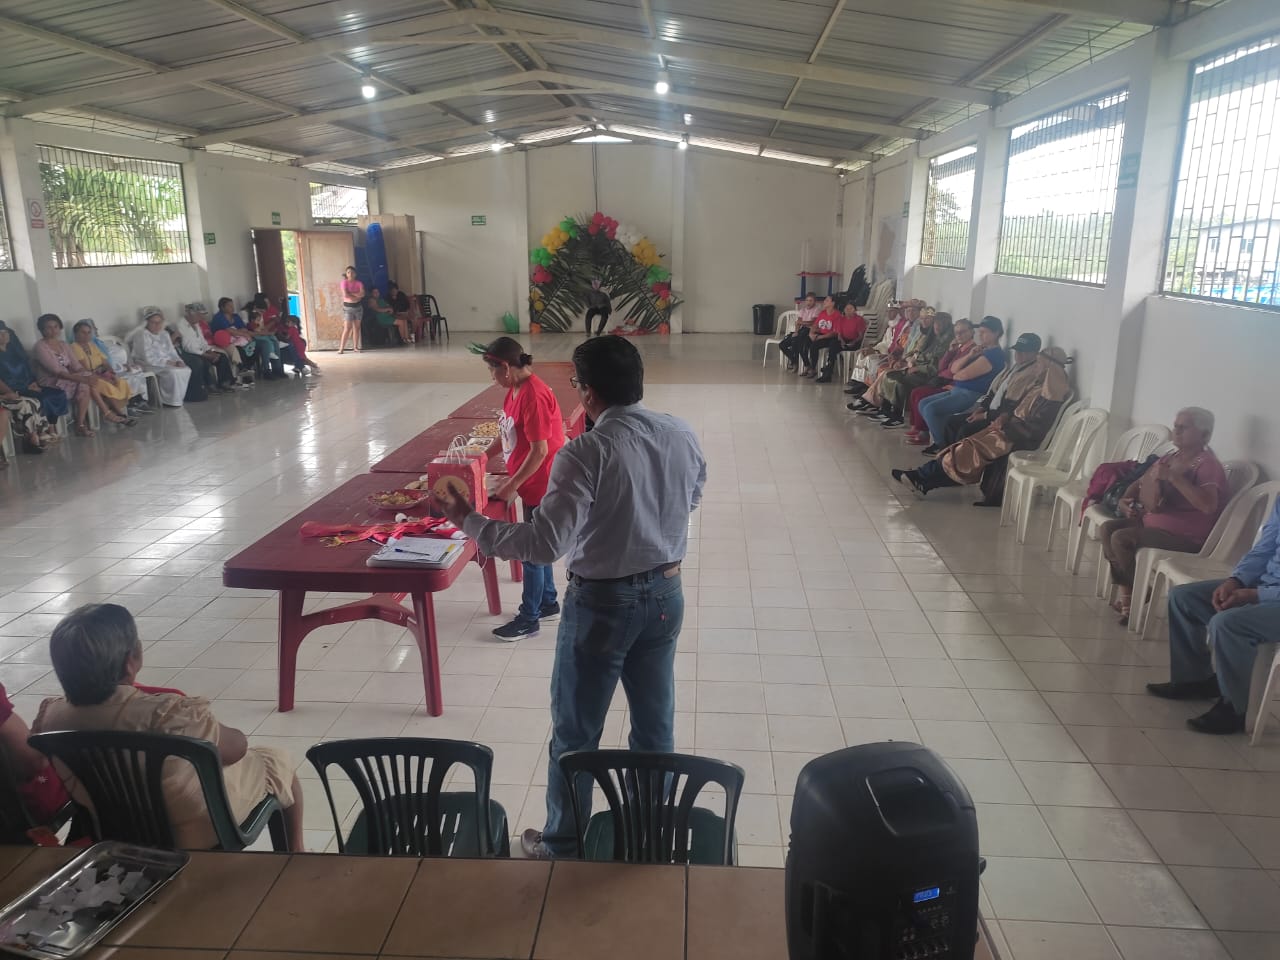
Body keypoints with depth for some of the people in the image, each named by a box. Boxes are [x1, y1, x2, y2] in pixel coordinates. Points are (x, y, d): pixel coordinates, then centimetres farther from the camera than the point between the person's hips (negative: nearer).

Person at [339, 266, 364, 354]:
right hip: (348, 307, -3)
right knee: (347, 328, -9)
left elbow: (362, 294, -13)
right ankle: (341, 348, -8)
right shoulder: (344, 283, -5)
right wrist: (356, 296, -11)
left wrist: (351, 294, -16)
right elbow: (345, 295, -19)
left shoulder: (359, 283, 2)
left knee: (356, 328, 6)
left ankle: (356, 347, 11)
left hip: (358, 307, 3)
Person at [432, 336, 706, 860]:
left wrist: (468, 520, -15)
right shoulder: (683, 435, -4)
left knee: (575, 733, 13)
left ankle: (563, 845, 30)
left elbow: (544, 543, -26)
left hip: (602, 602, -6)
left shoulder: (586, 452, -23)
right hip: (665, 593, 6)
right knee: (655, 724, 20)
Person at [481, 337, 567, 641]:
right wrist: (510, 477, 11)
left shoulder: (534, 396, -24)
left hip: (541, 485, -9)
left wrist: (512, 485, -17)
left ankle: (529, 619, 13)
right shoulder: (516, 390, 5)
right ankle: (548, 602, 35)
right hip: (532, 482, 9)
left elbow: (540, 451, -24)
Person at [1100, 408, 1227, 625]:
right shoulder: (1171, 458, 12)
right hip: (1154, 521, 10)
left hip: (1185, 535, -10)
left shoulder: (1207, 465, -16)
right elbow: (1140, 482, 23)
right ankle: (1126, 593, -2)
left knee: (1120, 539, -24)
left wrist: (1173, 477, -33)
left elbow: (1208, 505, -33)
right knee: (1107, 529, -2)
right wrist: (1125, 499, 2)